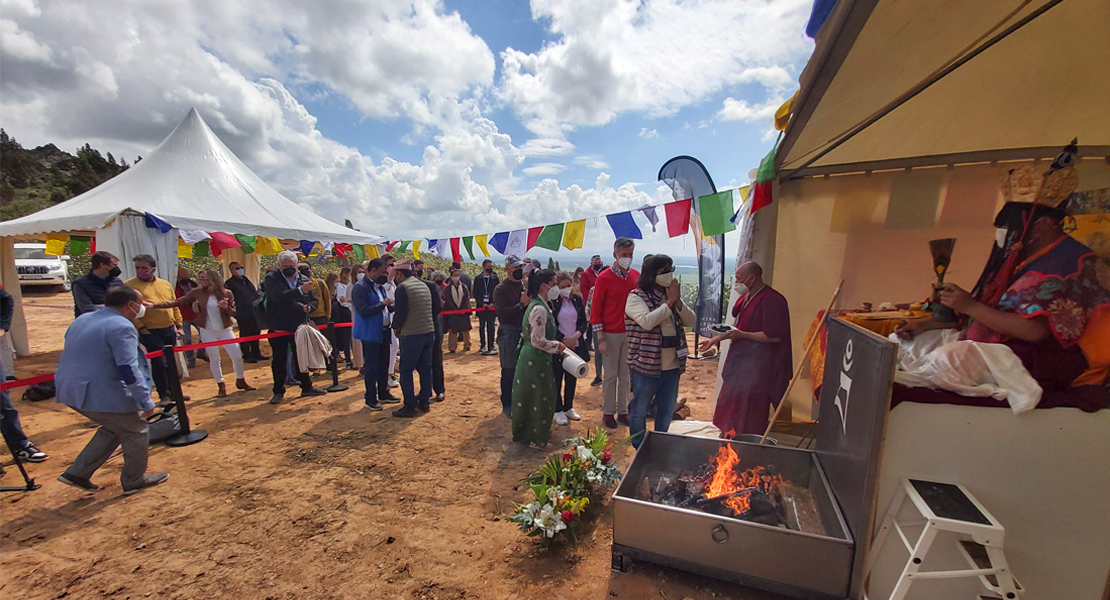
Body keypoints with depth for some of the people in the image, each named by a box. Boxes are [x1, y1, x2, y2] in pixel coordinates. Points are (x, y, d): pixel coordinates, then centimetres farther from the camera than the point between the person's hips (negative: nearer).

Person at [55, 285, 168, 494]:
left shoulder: (82, 319, 11)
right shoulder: (122, 327, -19)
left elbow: (73, 357, 22)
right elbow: (129, 370, -25)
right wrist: (146, 402, -20)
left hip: (70, 390, 10)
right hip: (101, 395, -10)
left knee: (114, 428, 25)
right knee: (136, 432, 8)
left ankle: (77, 473, 27)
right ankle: (134, 481, 21)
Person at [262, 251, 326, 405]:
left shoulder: (304, 279, 2)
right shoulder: (271, 278, -8)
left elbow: (314, 300, 7)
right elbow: (278, 297, -26)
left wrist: (309, 307, -15)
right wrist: (300, 290, -35)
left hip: (299, 327, 3)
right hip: (278, 328, -3)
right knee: (279, 361, 7)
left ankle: (306, 387, 24)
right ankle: (279, 392, 20)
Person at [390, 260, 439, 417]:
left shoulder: (402, 287, -11)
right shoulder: (424, 285, 12)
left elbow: (400, 312, -16)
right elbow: (435, 308, 14)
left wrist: (396, 327, 2)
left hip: (412, 334, -8)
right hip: (429, 332, 8)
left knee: (406, 370, 2)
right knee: (425, 368, 14)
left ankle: (409, 406, 6)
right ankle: (424, 401, 22)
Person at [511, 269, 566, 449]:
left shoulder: (539, 305, 9)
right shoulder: (540, 309, -23)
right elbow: (538, 341, -25)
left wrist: (556, 344, 10)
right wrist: (558, 346, -13)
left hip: (535, 359, 10)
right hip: (536, 359, -10)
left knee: (543, 396, 21)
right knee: (538, 398, 5)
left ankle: (538, 431, 38)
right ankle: (536, 439, 22)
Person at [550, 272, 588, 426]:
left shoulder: (577, 299, 4)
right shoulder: (552, 301, -8)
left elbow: (584, 322, 4)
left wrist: (576, 336, -12)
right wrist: (563, 339, -12)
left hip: (575, 345, 4)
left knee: (572, 378, 12)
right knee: (557, 379, 5)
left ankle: (568, 407, 28)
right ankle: (558, 410, 19)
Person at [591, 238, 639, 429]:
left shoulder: (636, 276, 4)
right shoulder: (604, 278, -8)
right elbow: (596, 310, -7)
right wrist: (600, 338, -11)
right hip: (611, 334, -4)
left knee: (626, 375, 12)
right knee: (610, 375, 7)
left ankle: (623, 411, 25)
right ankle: (608, 412, 21)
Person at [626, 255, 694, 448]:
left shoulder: (670, 295, 11)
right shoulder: (636, 297, -11)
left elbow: (690, 321, 4)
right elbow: (647, 321, -27)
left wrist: (677, 301, -11)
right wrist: (669, 301, -18)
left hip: (672, 366, 7)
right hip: (646, 366, -6)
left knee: (667, 411, 19)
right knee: (639, 411, 10)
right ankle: (639, 450, 30)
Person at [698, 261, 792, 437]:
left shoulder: (772, 300, -17)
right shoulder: (746, 297, 10)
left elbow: (774, 336, -21)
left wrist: (742, 335, -18)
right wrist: (714, 340, 12)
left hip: (757, 365, -9)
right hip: (740, 360, 9)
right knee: (732, 409, 17)